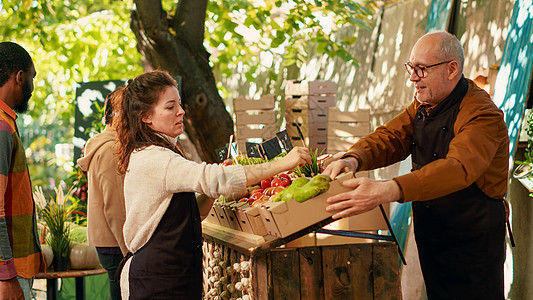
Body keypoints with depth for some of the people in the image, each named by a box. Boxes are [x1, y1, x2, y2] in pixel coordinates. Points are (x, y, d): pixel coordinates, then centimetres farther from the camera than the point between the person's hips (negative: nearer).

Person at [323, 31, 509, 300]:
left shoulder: (483, 116, -23)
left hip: (472, 244, -8)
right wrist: (353, 159, -27)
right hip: (429, 236, 8)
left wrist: (385, 191, -52)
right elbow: (391, 137, -3)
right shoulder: (424, 104, 7)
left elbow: (458, 169, -40)